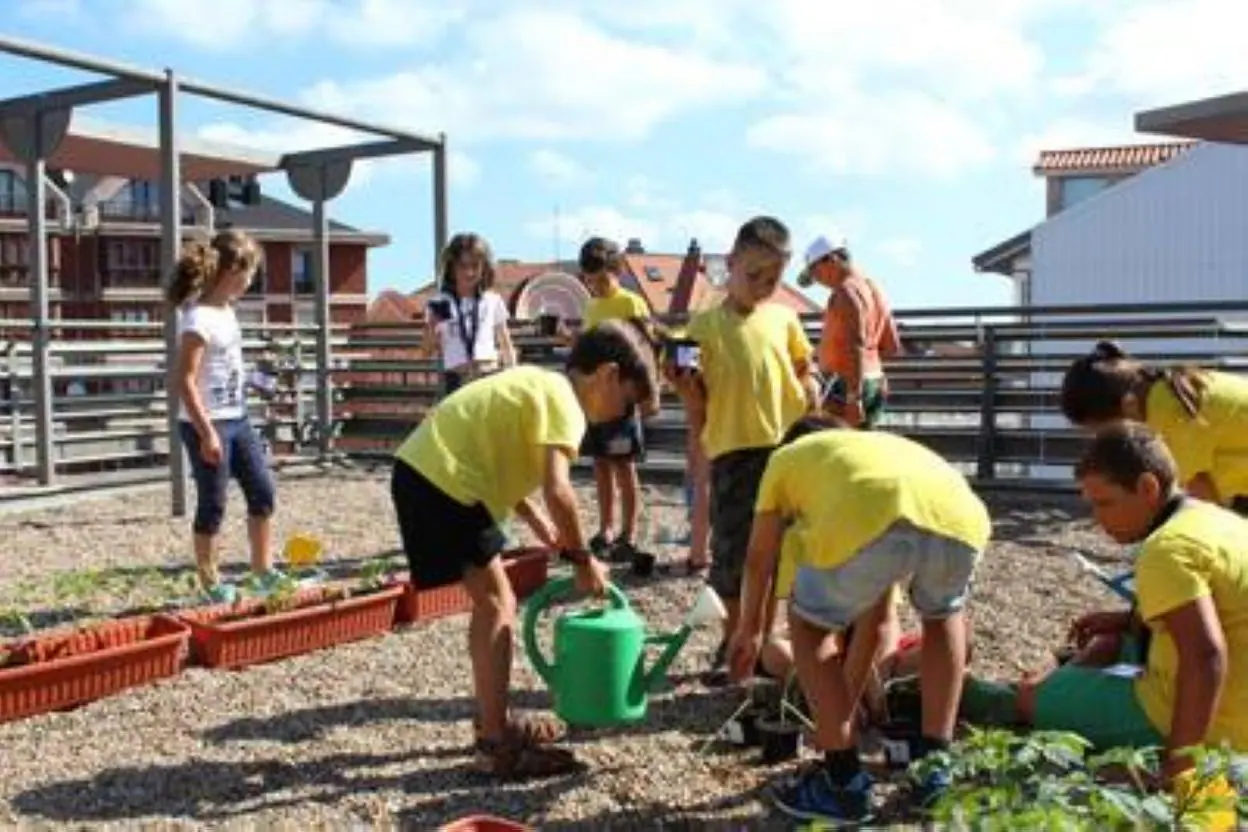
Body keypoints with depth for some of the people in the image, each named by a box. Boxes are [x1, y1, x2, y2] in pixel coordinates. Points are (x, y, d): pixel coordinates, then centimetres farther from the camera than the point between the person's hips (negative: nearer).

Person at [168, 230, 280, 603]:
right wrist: (207, 433, -22)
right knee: (212, 505, 2)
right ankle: (210, 582, 16)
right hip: (207, 424, -9)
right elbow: (185, 381, -22)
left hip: (237, 418, 9)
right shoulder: (199, 318, -19)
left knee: (263, 492, 11)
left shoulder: (226, 309, 8)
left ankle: (263, 569, 22)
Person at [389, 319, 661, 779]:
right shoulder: (565, 402, -11)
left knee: (492, 601, 18)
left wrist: (539, 524, 16)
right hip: (443, 482, -10)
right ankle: (497, 745, -2)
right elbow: (557, 489, -24)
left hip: (423, 471, 10)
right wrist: (583, 559, -11)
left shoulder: (541, 383, 18)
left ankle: (494, 721, 28)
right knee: (498, 605, -4)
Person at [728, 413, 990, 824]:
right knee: (944, 615, 37)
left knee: (809, 627, 24)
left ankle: (844, 783, 24)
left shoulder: (786, 457, 38)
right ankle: (936, 767, 34)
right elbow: (876, 611, 49)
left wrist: (750, 630, 63)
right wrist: (853, 693, 58)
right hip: (960, 517, 4)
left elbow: (759, 561, 45)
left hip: (870, 517, -4)